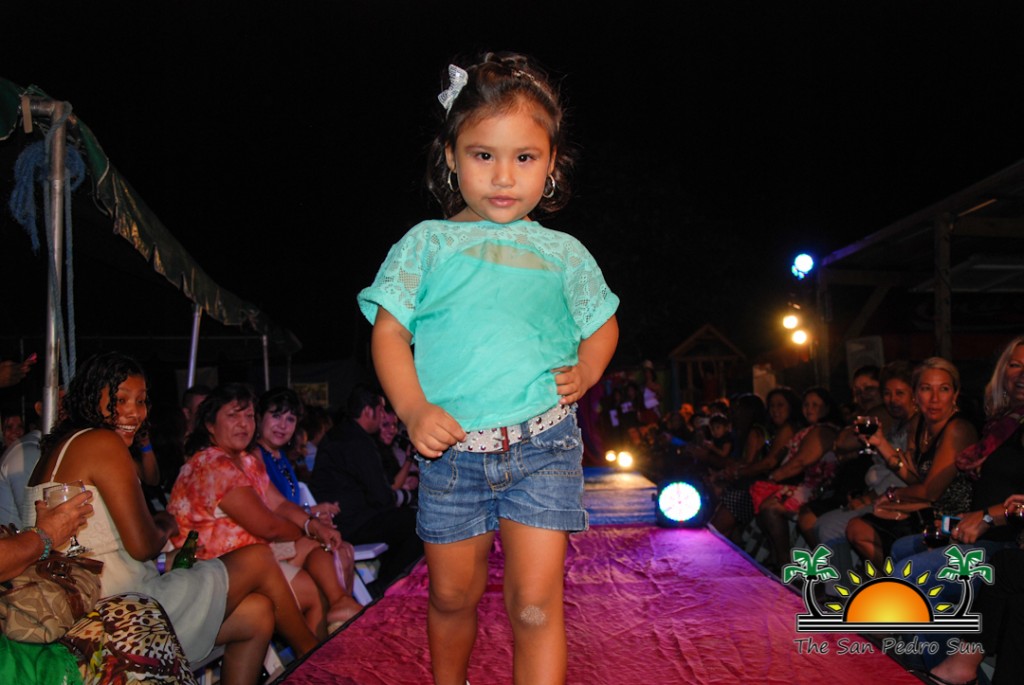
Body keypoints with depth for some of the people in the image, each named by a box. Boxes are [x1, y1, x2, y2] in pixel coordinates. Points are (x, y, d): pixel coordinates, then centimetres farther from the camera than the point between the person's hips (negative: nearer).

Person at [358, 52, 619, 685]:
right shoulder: (427, 244, 4)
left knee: (535, 602, -7)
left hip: (543, 447, 0)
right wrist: (413, 409, -15)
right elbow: (390, 332, 1)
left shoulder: (563, 253, 7)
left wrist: (587, 370, -1)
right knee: (453, 594, 16)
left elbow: (604, 325, 20)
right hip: (451, 446, 1)